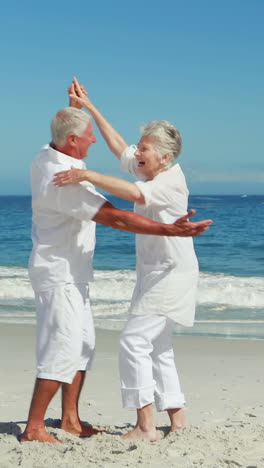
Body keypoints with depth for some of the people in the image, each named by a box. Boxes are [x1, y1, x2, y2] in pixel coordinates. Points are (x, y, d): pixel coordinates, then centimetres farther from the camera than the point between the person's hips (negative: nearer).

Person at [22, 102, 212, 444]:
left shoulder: (46, 157, 3)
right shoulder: (64, 181, -27)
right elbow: (116, 219, -30)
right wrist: (170, 230, -30)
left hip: (70, 273, 10)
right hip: (59, 273, -10)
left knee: (83, 344, 13)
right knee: (63, 349, -8)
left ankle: (70, 419, 21)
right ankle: (33, 429, -2)